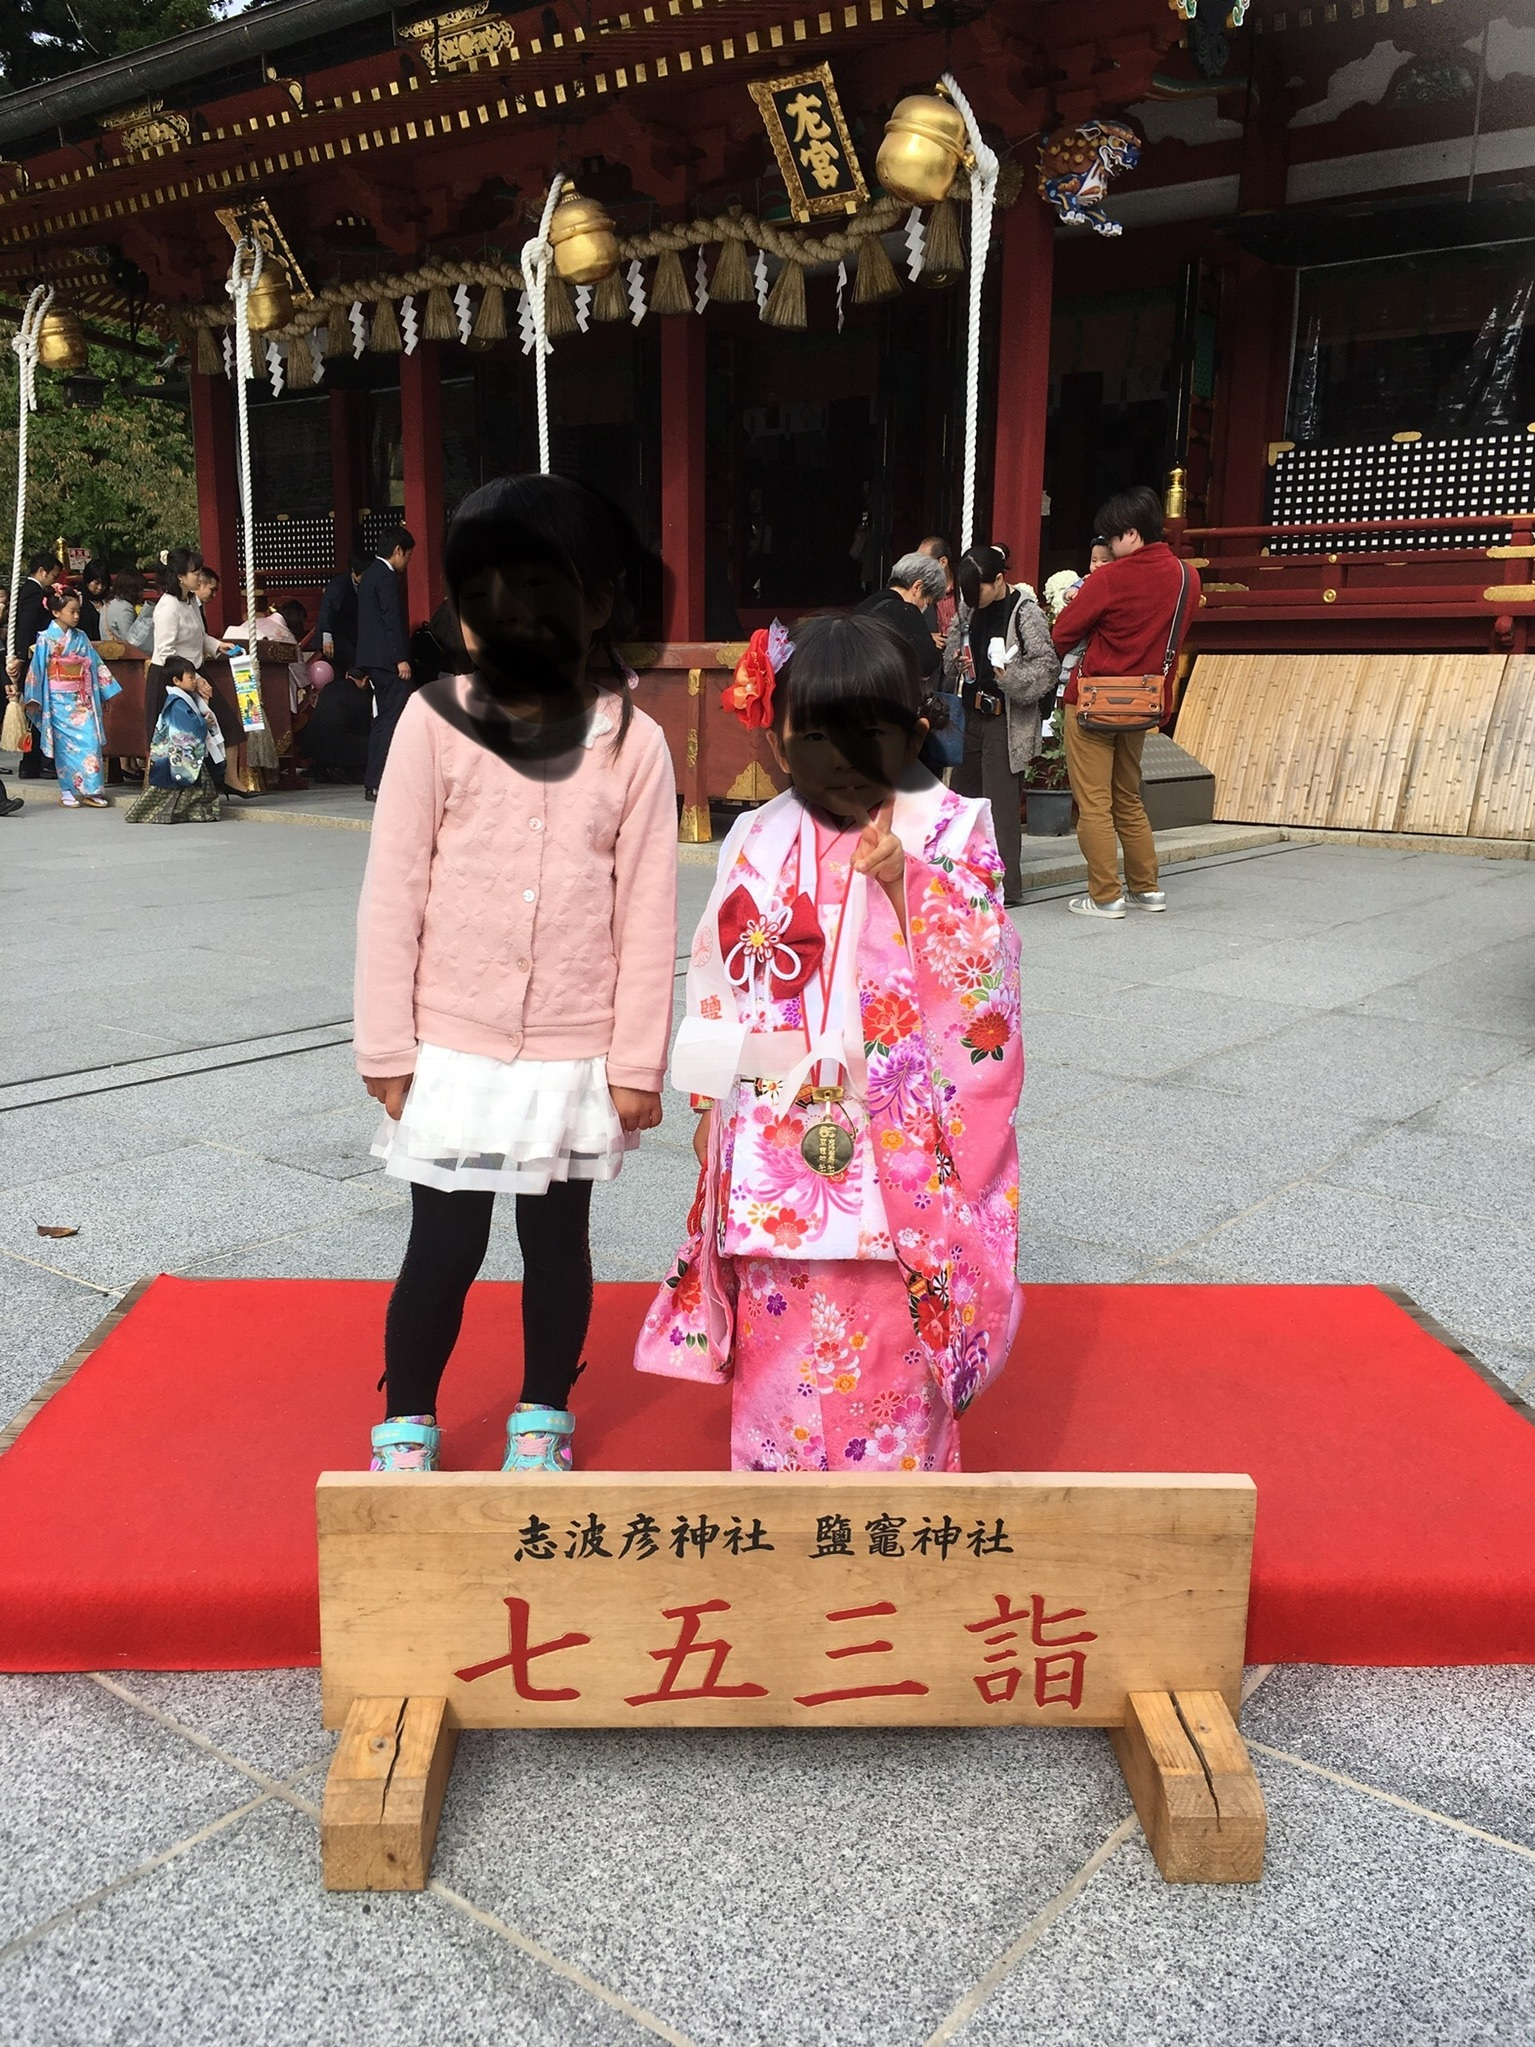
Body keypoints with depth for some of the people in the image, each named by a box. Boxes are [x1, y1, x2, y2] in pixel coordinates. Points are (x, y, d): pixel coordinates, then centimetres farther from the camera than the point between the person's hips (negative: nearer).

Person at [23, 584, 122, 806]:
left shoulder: (80, 637, 9)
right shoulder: (46, 638, -3)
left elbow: (95, 664, 13)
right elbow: (37, 668, -4)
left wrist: (107, 691, 13)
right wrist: (33, 700, -7)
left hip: (82, 699, 4)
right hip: (59, 700, -4)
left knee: (91, 741, -6)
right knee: (66, 745, -2)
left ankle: (90, 790, -2)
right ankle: (68, 792, 6)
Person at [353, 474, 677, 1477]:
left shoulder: (634, 741, -7)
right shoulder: (436, 720, -7)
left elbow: (647, 914, -4)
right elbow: (394, 894, -4)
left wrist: (637, 1061, -3)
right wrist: (388, 1046, -3)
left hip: (575, 1058, 0)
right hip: (454, 1050, 0)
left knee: (558, 1243, 15)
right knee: (443, 1250, 9)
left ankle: (543, 1419, 36)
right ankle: (406, 1425, 32)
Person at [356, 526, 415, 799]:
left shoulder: (369, 574, 20)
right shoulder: (386, 576, -11)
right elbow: (392, 619, -18)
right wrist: (401, 658, -20)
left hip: (372, 658, 11)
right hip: (387, 657, -11)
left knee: (384, 718, 12)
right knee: (397, 716, -11)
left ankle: (374, 784, 12)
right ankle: (382, 784, -15)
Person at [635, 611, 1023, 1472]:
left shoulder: (951, 829, -3)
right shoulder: (759, 844, 4)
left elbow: (979, 966, -10)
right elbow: (718, 979, 9)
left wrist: (906, 882, -22)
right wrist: (713, 1104, 9)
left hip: (899, 1134, -2)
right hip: (779, 1129, 2)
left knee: (893, 1332, 6)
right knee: (779, 1329, 9)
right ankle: (776, 1468, 27)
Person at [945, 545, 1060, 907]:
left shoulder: (1025, 612, -11)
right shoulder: (969, 608, 8)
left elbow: (1048, 665, -14)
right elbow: (951, 650, 21)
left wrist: (1009, 676, -27)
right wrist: (958, 661, -1)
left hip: (1006, 720, -7)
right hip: (971, 713, 7)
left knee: (1001, 802, -5)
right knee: (963, 793, 12)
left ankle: (1006, 886, 2)